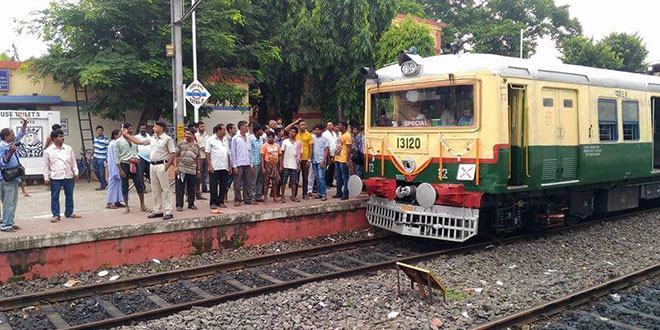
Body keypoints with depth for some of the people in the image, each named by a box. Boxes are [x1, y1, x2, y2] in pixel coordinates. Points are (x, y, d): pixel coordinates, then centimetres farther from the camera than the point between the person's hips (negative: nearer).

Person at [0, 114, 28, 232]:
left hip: (14, 178, 9)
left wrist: (25, 123, 14)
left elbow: (20, 134, 24)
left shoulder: (12, 143, 10)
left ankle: (10, 223, 20)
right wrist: (10, 153, -30)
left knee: (13, 202, 13)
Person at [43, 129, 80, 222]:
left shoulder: (68, 149, 6)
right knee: (55, 197, 2)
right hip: (55, 177, -3)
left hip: (69, 177, 3)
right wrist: (46, 178, 0)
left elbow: (73, 162, 12)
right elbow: (46, 165, 2)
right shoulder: (48, 151, -1)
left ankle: (69, 213, 23)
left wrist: (75, 173, 8)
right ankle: (56, 215, 11)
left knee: (69, 195, 11)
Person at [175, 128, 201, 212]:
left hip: (192, 170, 3)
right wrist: (175, 166, -8)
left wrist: (199, 169, 12)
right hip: (181, 169, -3)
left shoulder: (197, 146, 12)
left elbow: (198, 158, 16)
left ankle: (191, 204, 21)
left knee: (192, 188, 8)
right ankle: (179, 205, 6)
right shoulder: (180, 143, 3)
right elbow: (176, 156, 1)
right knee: (180, 188, 0)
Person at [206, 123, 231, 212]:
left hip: (224, 167, 6)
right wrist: (209, 166, -12)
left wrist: (229, 165, 12)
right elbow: (207, 153, -5)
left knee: (224, 186, 7)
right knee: (214, 186, -1)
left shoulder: (225, 140, 16)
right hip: (215, 168, -6)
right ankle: (213, 203, 6)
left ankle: (220, 202, 18)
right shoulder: (211, 140, -2)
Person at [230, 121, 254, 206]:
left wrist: (251, 164, 9)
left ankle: (247, 199, 16)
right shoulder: (235, 138, -3)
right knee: (237, 183, -1)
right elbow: (233, 152, -5)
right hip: (239, 164, -5)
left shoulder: (248, 138, 11)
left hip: (247, 164, 5)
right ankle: (237, 200, 6)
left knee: (247, 183, 8)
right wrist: (234, 166, -9)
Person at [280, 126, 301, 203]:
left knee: (294, 182, 4)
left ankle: (293, 196, 12)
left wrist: (299, 165, 1)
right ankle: (282, 196, 8)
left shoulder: (299, 143, 5)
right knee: (284, 181, 1)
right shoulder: (285, 142, 2)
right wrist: (281, 164, -5)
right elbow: (282, 154, 2)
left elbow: (300, 154, 7)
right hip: (286, 165, -1)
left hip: (294, 165, 1)